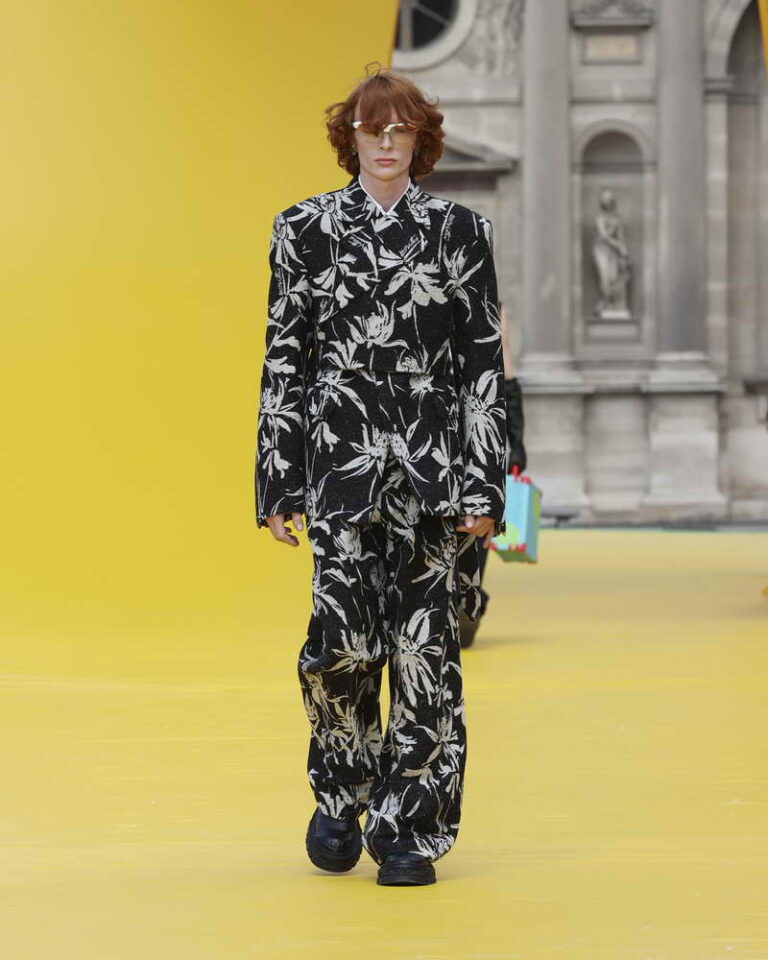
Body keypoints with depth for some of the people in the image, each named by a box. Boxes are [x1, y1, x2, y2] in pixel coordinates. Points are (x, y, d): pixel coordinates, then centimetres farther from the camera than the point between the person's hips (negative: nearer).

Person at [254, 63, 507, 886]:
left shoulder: (460, 231, 7)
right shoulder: (305, 229, 7)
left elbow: (485, 364, 4)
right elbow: (283, 360, 7)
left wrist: (484, 486, -3)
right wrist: (277, 482, 2)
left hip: (439, 461, 1)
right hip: (344, 459, 0)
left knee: (425, 646, -1)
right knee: (343, 635, -11)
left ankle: (410, 832, 10)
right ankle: (340, 792, 16)